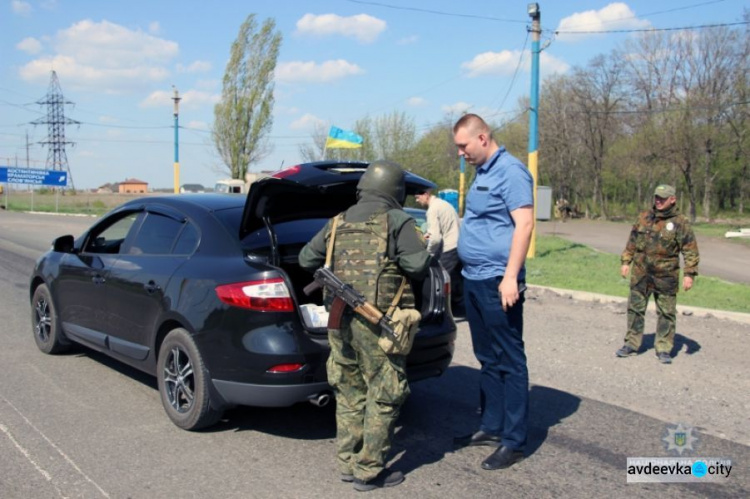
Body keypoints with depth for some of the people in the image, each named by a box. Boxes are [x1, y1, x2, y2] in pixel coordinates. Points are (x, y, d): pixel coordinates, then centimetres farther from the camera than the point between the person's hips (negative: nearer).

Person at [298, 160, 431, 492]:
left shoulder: (338, 223, 12)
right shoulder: (397, 221, -5)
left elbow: (306, 259, 18)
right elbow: (418, 266, -14)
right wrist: (426, 255, 8)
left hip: (341, 321, 6)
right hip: (378, 324, -6)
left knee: (349, 394, 17)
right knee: (383, 397, 5)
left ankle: (348, 463, 25)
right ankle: (369, 471, 10)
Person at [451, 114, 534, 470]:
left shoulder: (510, 171, -12)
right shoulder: (481, 173, 16)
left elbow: (524, 223, -19)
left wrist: (510, 277, -24)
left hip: (496, 282, -10)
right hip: (474, 280, 10)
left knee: (509, 361, -1)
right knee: (487, 359, 16)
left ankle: (514, 441, 6)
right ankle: (491, 427, 26)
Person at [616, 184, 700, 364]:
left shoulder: (681, 223, -6)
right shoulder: (644, 218, 7)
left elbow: (691, 251, -7)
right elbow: (632, 241, 15)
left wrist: (689, 274, -13)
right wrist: (626, 261, 10)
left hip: (666, 276, -3)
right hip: (641, 273, 4)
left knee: (666, 313, 4)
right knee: (635, 308, 9)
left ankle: (663, 349, 14)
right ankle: (631, 344, 19)